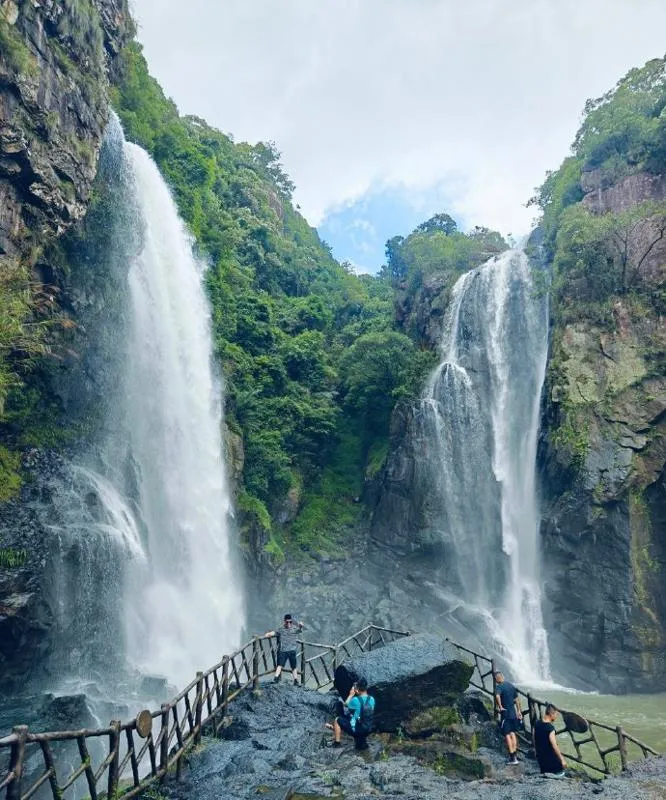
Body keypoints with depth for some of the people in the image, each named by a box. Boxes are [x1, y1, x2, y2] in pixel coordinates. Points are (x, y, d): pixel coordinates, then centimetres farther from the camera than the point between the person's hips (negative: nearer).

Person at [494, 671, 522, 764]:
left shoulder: (499, 687, -15)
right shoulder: (511, 685, 7)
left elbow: (497, 696, -36)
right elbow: (517, 699, 15)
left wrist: (500, 707, -26)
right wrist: (519, 710, 24)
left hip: (505, 714, -7)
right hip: (513, 713, 7)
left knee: (507, 735, 2)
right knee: (513, 733, 19)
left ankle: (512, 758, 5)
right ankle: (515, 755, 25)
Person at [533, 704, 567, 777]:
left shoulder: (537, 723, -2)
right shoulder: (550, 728, -24)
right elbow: (554, 746, -24)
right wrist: (562, 760, -16)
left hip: (540, 755, 6)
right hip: (550, 757, -6)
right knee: (560, 774, 13)